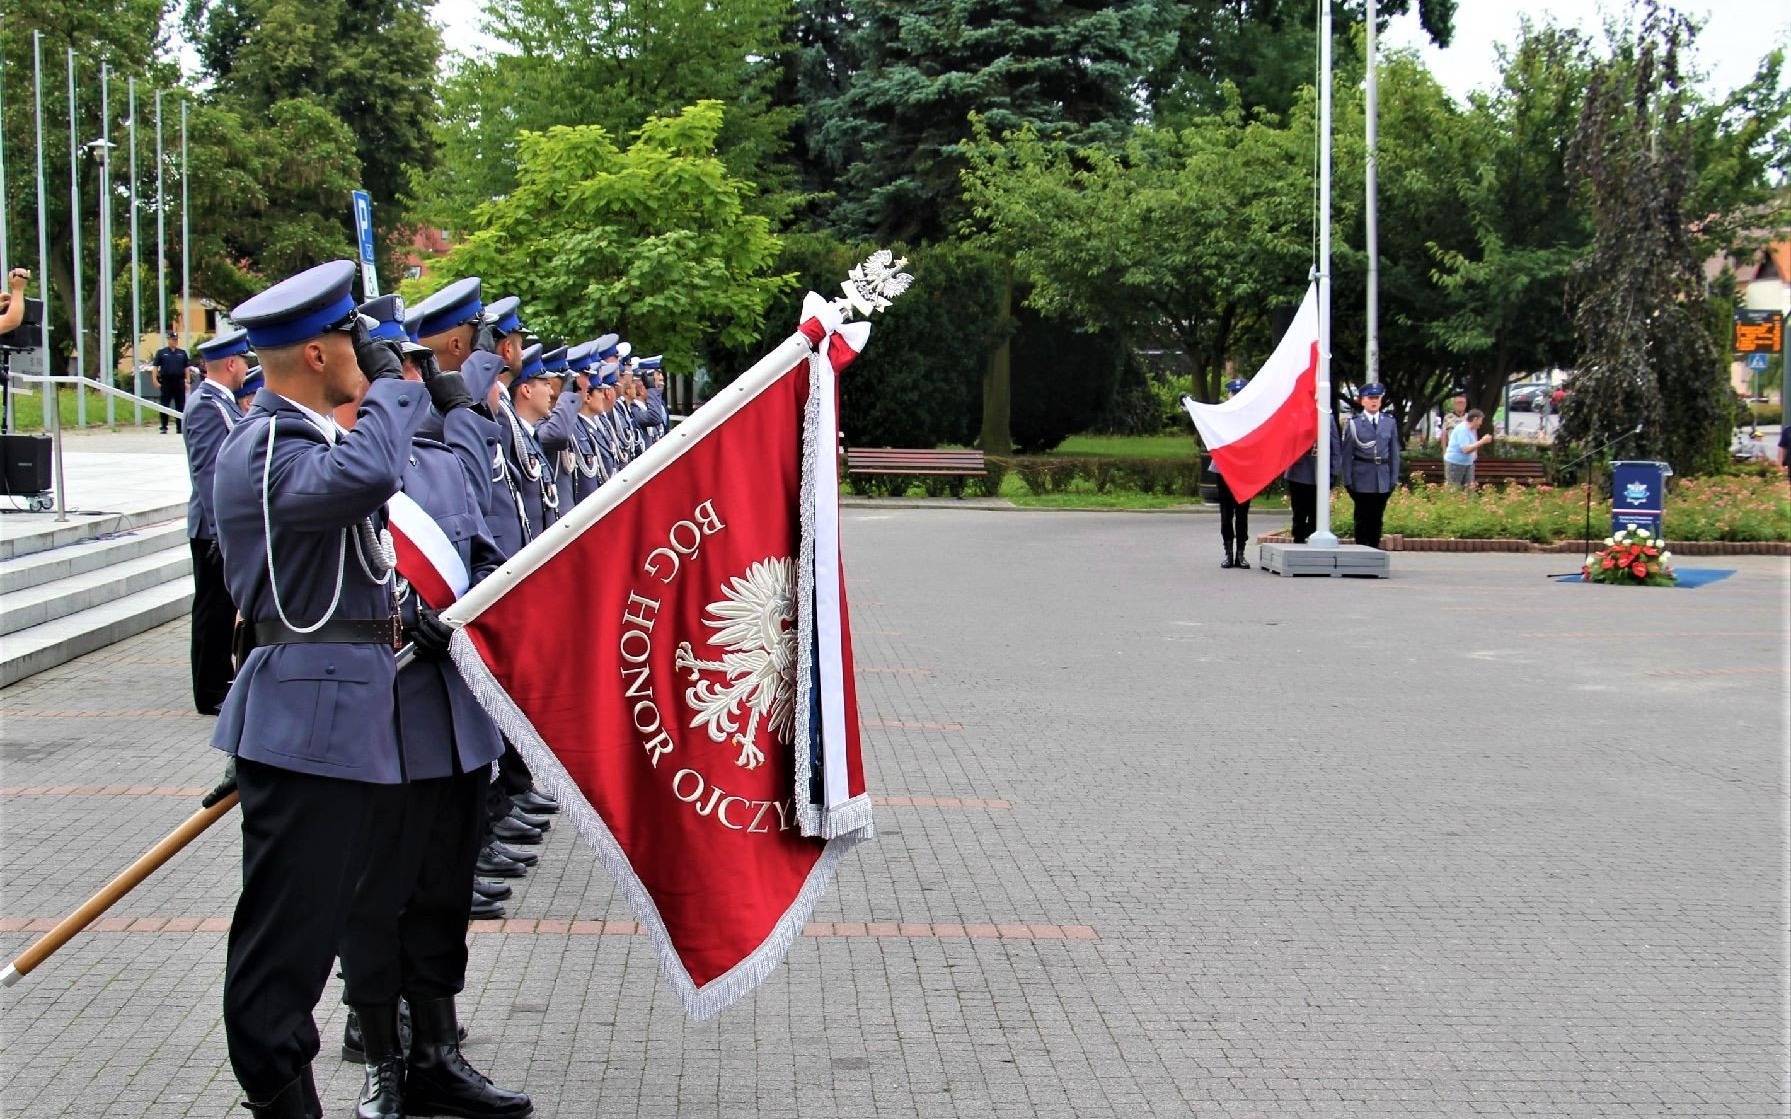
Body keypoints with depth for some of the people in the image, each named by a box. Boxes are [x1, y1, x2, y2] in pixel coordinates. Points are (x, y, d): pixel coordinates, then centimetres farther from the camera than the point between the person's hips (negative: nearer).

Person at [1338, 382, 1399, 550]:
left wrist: (1394, 479, 6)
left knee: (1377, 518, 7)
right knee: (1362, 519, 1)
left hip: (1382, 479, 3)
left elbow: (1394, 452, 10)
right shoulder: (1353, 423, -2)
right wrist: (1347, 481, -5)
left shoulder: (1390, 422, 7)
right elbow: (1346, 454, -1)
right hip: (1362, 479, -3)